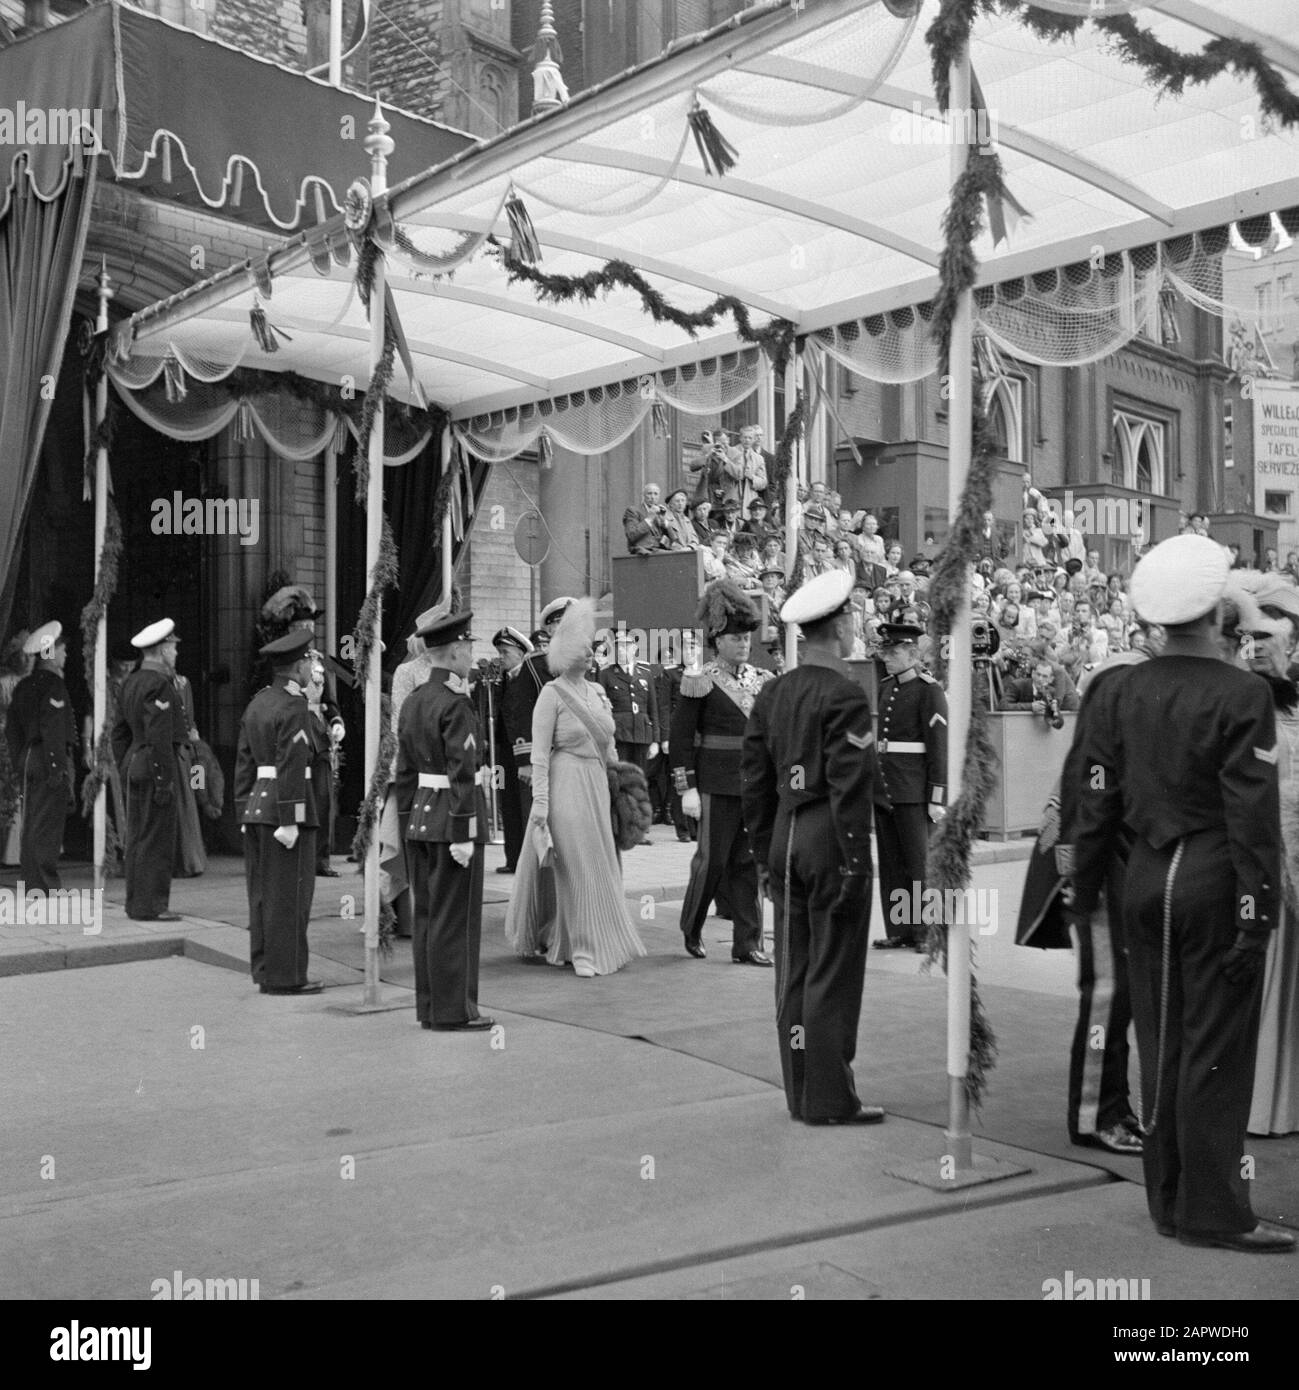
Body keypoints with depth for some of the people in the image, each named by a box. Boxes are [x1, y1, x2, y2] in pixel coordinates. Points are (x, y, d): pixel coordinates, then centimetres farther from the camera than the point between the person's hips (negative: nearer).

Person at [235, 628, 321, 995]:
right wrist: (290, 821, -19)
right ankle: (285, 976, 0)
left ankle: (264, 971, 18)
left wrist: (245, 809, 18)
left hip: (258, 808, 9)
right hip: (285, 810, -9)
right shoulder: (293, 707, -13)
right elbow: (291, 767, -18)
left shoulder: (257, 703, 14)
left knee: (263, 894, 12)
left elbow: (245, 761, 16)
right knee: (289, 896, -3)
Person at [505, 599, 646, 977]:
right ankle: (581, 949, 5)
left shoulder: (597, 691, 12)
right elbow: (539, 755, -11)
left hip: (597, 786, 7)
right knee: (576, 867, -3)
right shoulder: (552, 694, -8)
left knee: (601, 865, 11)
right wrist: (540, 804, -16)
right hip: (566, 786, -7)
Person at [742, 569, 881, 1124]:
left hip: (785, 836, 7)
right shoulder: (844, 694, -12)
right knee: (833, 975, -1)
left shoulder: (772, 693, 10)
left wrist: (765, 855, 17)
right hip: (831, 847, -7)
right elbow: (848, 787, -17)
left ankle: (801, 1094, 19)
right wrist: (855, 863, -14)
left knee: (793, 972, 11)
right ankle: (830, 1099, 5)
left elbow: (753, 780, 12)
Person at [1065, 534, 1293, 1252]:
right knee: (1215, 1051, 2)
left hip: (1145, 878, 5)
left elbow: (1095, 800, 6)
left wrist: (1081, 890, 14)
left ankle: (1169, 1200, 22)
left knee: (1159, 1045, 13)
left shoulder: (1117, 693, 4)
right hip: (1214, 885, -5)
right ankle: (1211, 1212, 9)